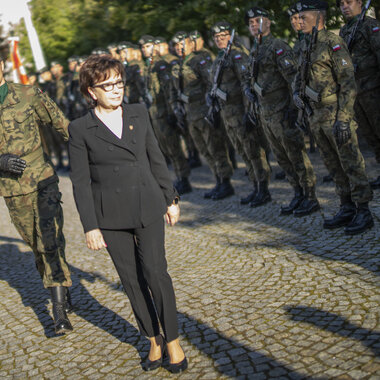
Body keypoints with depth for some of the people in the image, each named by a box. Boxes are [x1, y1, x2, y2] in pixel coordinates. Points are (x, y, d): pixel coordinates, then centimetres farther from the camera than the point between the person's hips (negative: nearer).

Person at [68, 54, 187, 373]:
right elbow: (80, 182, -5)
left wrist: (171, 198, 13)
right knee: (132, 279, 7)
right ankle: (154, 341, 23)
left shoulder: (139, 113, 4)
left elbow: (156, 158, 12)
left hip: (148, 208, 1)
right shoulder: (80, 129, -5)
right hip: (111, 216, -1)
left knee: (155, 272, -5)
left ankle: (173, 341, 11)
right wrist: (90, 227, -8)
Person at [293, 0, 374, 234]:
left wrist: (343, 119, -21)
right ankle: (348, 209, 22)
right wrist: (297, 92, 4)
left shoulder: (333, 43, -13)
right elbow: (300, 74, 27)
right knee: (334, 165, 13)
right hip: (317, 115, 9)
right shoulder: (307, 45, 13)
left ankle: (364, 213, 2)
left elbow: (348, 84, -16)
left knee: (351, 163, -3)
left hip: (336, 114, -9)